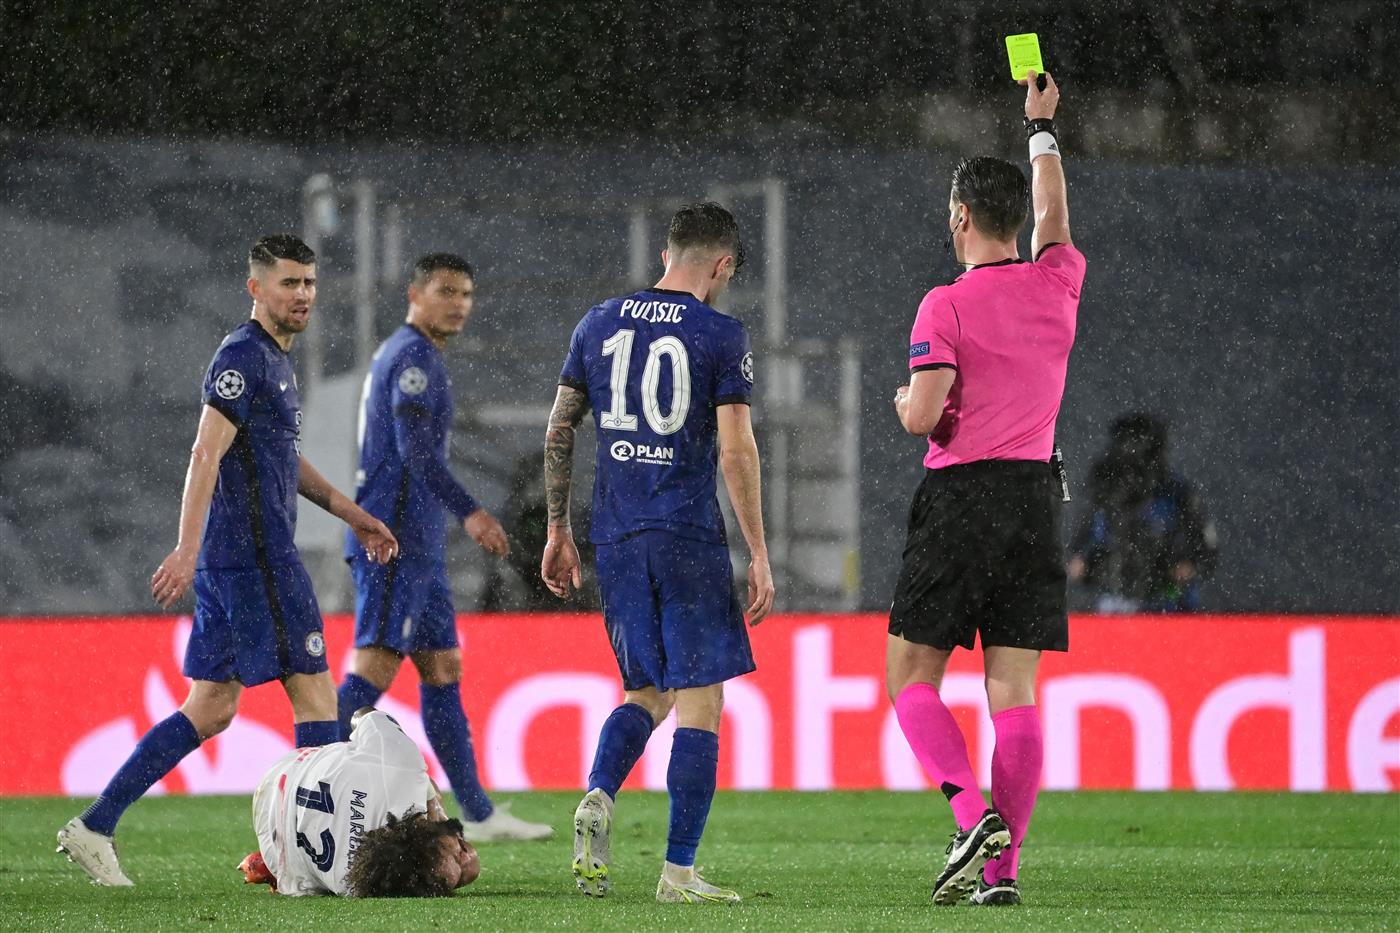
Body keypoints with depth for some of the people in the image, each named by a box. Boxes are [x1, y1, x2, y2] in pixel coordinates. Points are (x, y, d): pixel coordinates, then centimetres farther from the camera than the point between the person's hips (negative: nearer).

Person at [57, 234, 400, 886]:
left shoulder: (274, 359, 19)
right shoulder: (243, 356, -12)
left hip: (233, 561, 10)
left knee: (211, 708, 10)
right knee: (314, 693, -6)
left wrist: (349, 513, 32)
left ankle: (95, 826, 9)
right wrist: (187, 550, -29)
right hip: (256, 557, -10)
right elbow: (206, 454, -21)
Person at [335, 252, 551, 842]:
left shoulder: (396, 354, 23)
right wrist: (469, 512, -26)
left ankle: (478, 814, 13)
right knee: (375, 667, -15)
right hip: (396, 541, -11)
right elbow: (414, 449, -21)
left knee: (442, 670, 11)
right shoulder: (413, 355, -10)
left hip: (417, 545, 11)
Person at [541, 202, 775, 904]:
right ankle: (678, 872, -4)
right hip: (689, 540, -5)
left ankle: (597, 798, -9)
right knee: (699, 702, 0)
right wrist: (759, 555, -5)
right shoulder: (720, 337, -4)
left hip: (615, 539, 5)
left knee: (648, 691, 19)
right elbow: (736, 452, -9)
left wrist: (557, 531, 18)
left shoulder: (598, 325, 10)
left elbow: (558, 433, 11)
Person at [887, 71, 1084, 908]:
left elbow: (923, 414, -16)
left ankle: (975, 815, -16)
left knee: (912, 677, 5)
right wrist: (1043, 129, 41)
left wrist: (908, 401, 8)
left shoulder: (947, 306, -9)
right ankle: (1002, 866, -4)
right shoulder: (1057, 285, 6)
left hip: (960, 500, -5)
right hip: (1036, 501, 5)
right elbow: (1053, 219, 28)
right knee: (1015, 690, 2)